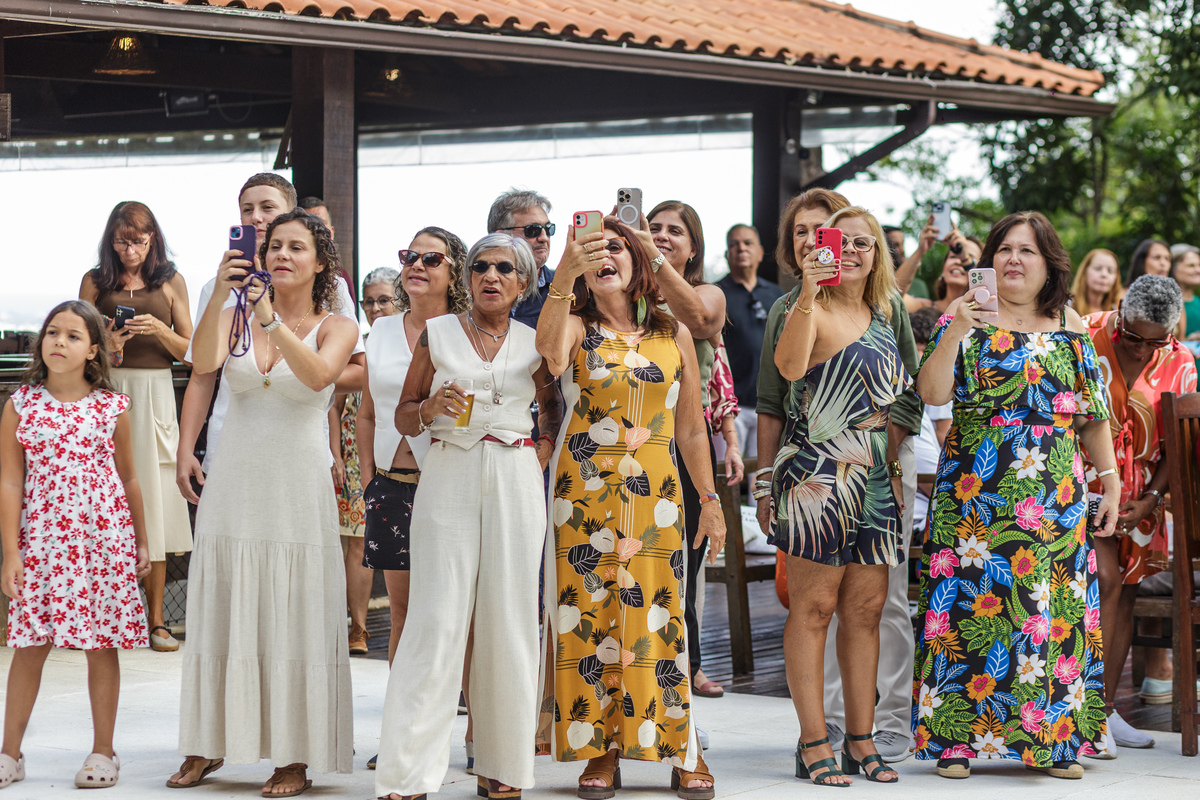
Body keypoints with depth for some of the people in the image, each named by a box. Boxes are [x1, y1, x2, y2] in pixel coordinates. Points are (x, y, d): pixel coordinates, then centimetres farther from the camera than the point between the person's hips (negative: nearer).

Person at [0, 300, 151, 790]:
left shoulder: (112, 408, 3)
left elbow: (128, 479, 12)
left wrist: (141, 544, 14)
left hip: (104, 538, 0)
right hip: (41, 538, 0)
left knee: (101, 646, 4)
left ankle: (102, 752, 14)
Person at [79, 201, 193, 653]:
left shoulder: (169, 282, 8)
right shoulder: (95, 282, 7)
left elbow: (190, 352, 9)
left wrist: (160, 330, -9)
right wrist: (106, 344, -11)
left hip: (155, 394, 1)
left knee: (154, 497, -2)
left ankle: (156, 620, 2)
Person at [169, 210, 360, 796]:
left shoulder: (336, 327, 2)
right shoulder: (237, 317, 7)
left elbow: (319, 375, -19)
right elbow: (203, 362, -13)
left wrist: (271, 320, -32)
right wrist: (219, 295, -27)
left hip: (297, 484, -2)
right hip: (233, 482, 2)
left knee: (293, 619, -2)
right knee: (221, 612, 6)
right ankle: (208, 746, 15)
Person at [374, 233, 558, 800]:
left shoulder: (534, 343, 10)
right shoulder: (437, 334, 8)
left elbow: (556, 416, 20)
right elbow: (404, 418, 10)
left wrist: (540, 460, 4)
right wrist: (432, 407, -10)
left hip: (515, 482, 2)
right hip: (447, 479, -1)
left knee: (509, 619, 1)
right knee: (436, 619, -9)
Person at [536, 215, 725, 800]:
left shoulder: (674, 334, 10)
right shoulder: (577, 327, 2)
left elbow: (690, 429, 13)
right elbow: (551, 353, -25)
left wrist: (710, 499, 10)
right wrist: (564, 274, -36)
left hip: (656, 494, 1)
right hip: (585, 493, -1)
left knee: (657, 615, -1)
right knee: (590, 614, -2)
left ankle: (682, 750, 6)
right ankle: (600, 751, 5)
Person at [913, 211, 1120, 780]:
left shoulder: (1069, 326, 11)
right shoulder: (966, 316, 1)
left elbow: (1092, 412, 14)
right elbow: (933, 393, -11)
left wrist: (1111, 481, 11)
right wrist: (955, 332, -24)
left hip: (1056, 497, 3)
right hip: (976, 492, -3)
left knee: (1057, 606, 1)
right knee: (971, 601, -5)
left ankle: (1055, 738, 9)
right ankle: (955, 737, 2)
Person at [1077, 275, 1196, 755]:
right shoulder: (1085, 340, -12)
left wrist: (1150, 499, -8)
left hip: (1139, 493, 4)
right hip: (1083, 481, -4)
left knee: (1126, 592, 5)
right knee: (1104, 579, -18)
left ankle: (1106, 709, 10)